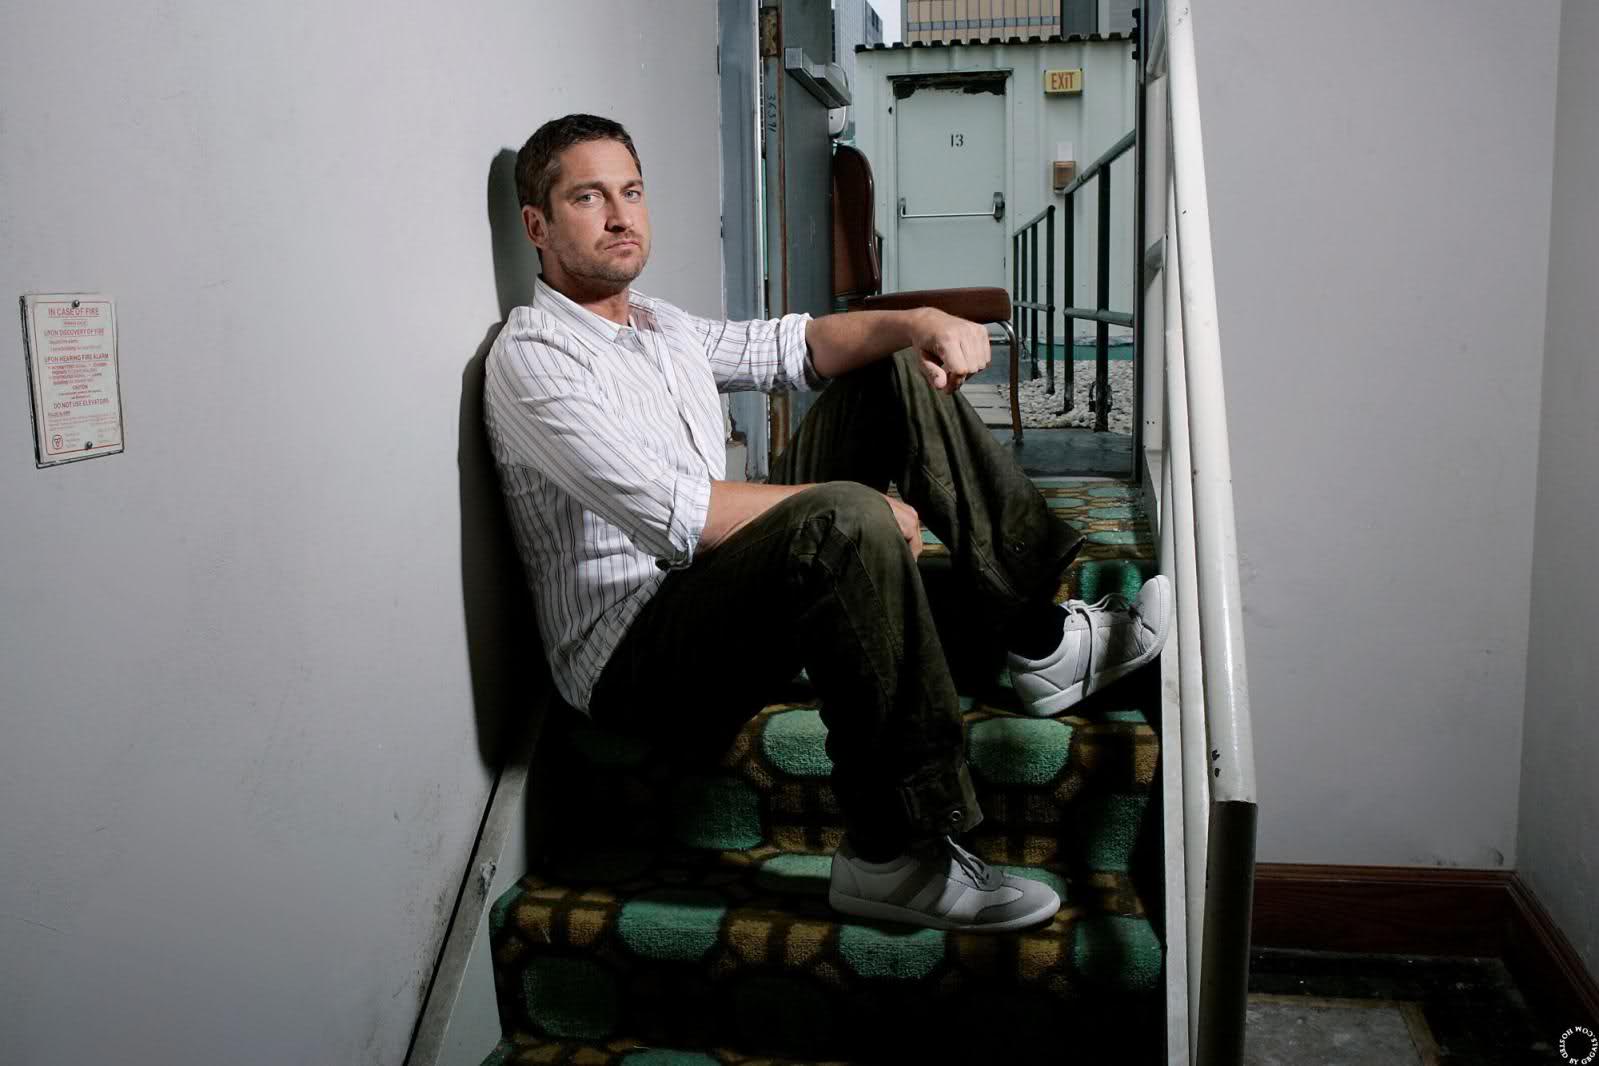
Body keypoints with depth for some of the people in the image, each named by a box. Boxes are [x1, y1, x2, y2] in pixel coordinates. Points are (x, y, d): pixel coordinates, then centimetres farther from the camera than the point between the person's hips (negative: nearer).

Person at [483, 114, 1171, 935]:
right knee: (847, 522, -38)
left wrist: (918, 322, -6)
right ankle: (895, 857, -28)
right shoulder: (531, 357, -13)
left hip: (725, 583, 10)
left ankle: (1043, 641, 1)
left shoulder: (660, 327, 17)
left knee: (897, 370, 7)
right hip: (635, 662, -9)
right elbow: (673, 514, -25)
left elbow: (791, 347, 15)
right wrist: (859, 506, -21)